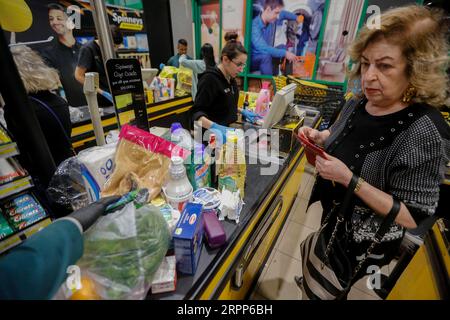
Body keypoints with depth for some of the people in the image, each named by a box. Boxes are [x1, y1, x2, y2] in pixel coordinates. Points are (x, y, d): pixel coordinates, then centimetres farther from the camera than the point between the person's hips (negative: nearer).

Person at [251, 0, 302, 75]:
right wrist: (285, 53, -35)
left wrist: (296, 17, 13)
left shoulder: (272, 18, -2)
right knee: (266, 55, -34)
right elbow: (263, 48, -37)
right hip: (252, 60, -8)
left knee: (283, 48, -1)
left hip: (265, 59, 8)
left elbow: (283, 13, 23)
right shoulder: (254, 26, -26)